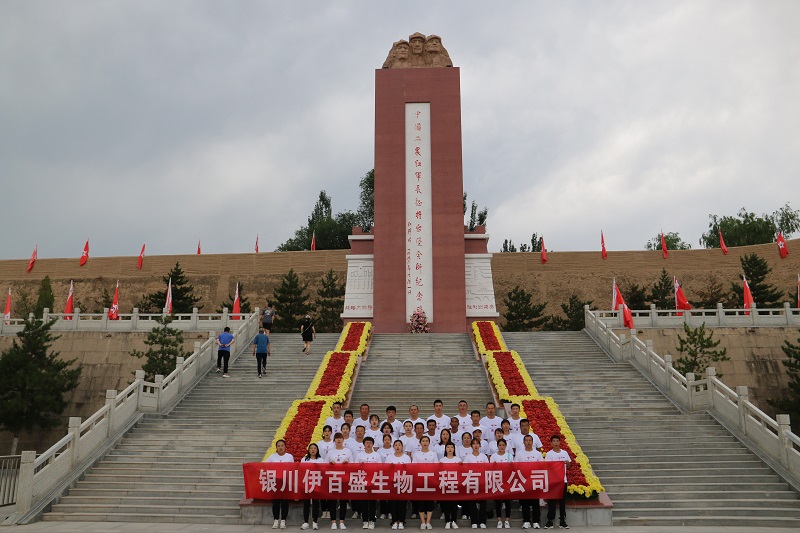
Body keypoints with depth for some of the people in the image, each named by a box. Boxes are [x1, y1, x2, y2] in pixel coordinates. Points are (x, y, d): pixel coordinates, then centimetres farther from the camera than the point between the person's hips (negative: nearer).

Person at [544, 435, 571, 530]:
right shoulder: (549, 454, -2)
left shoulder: (564, 453, 6)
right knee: (551, 502, 1)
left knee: (562, 501, 7)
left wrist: (567, 462, -9)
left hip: (563, 480, 3)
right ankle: (550, 521, 8)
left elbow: (568, 464, 13)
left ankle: (562, 521, 13)